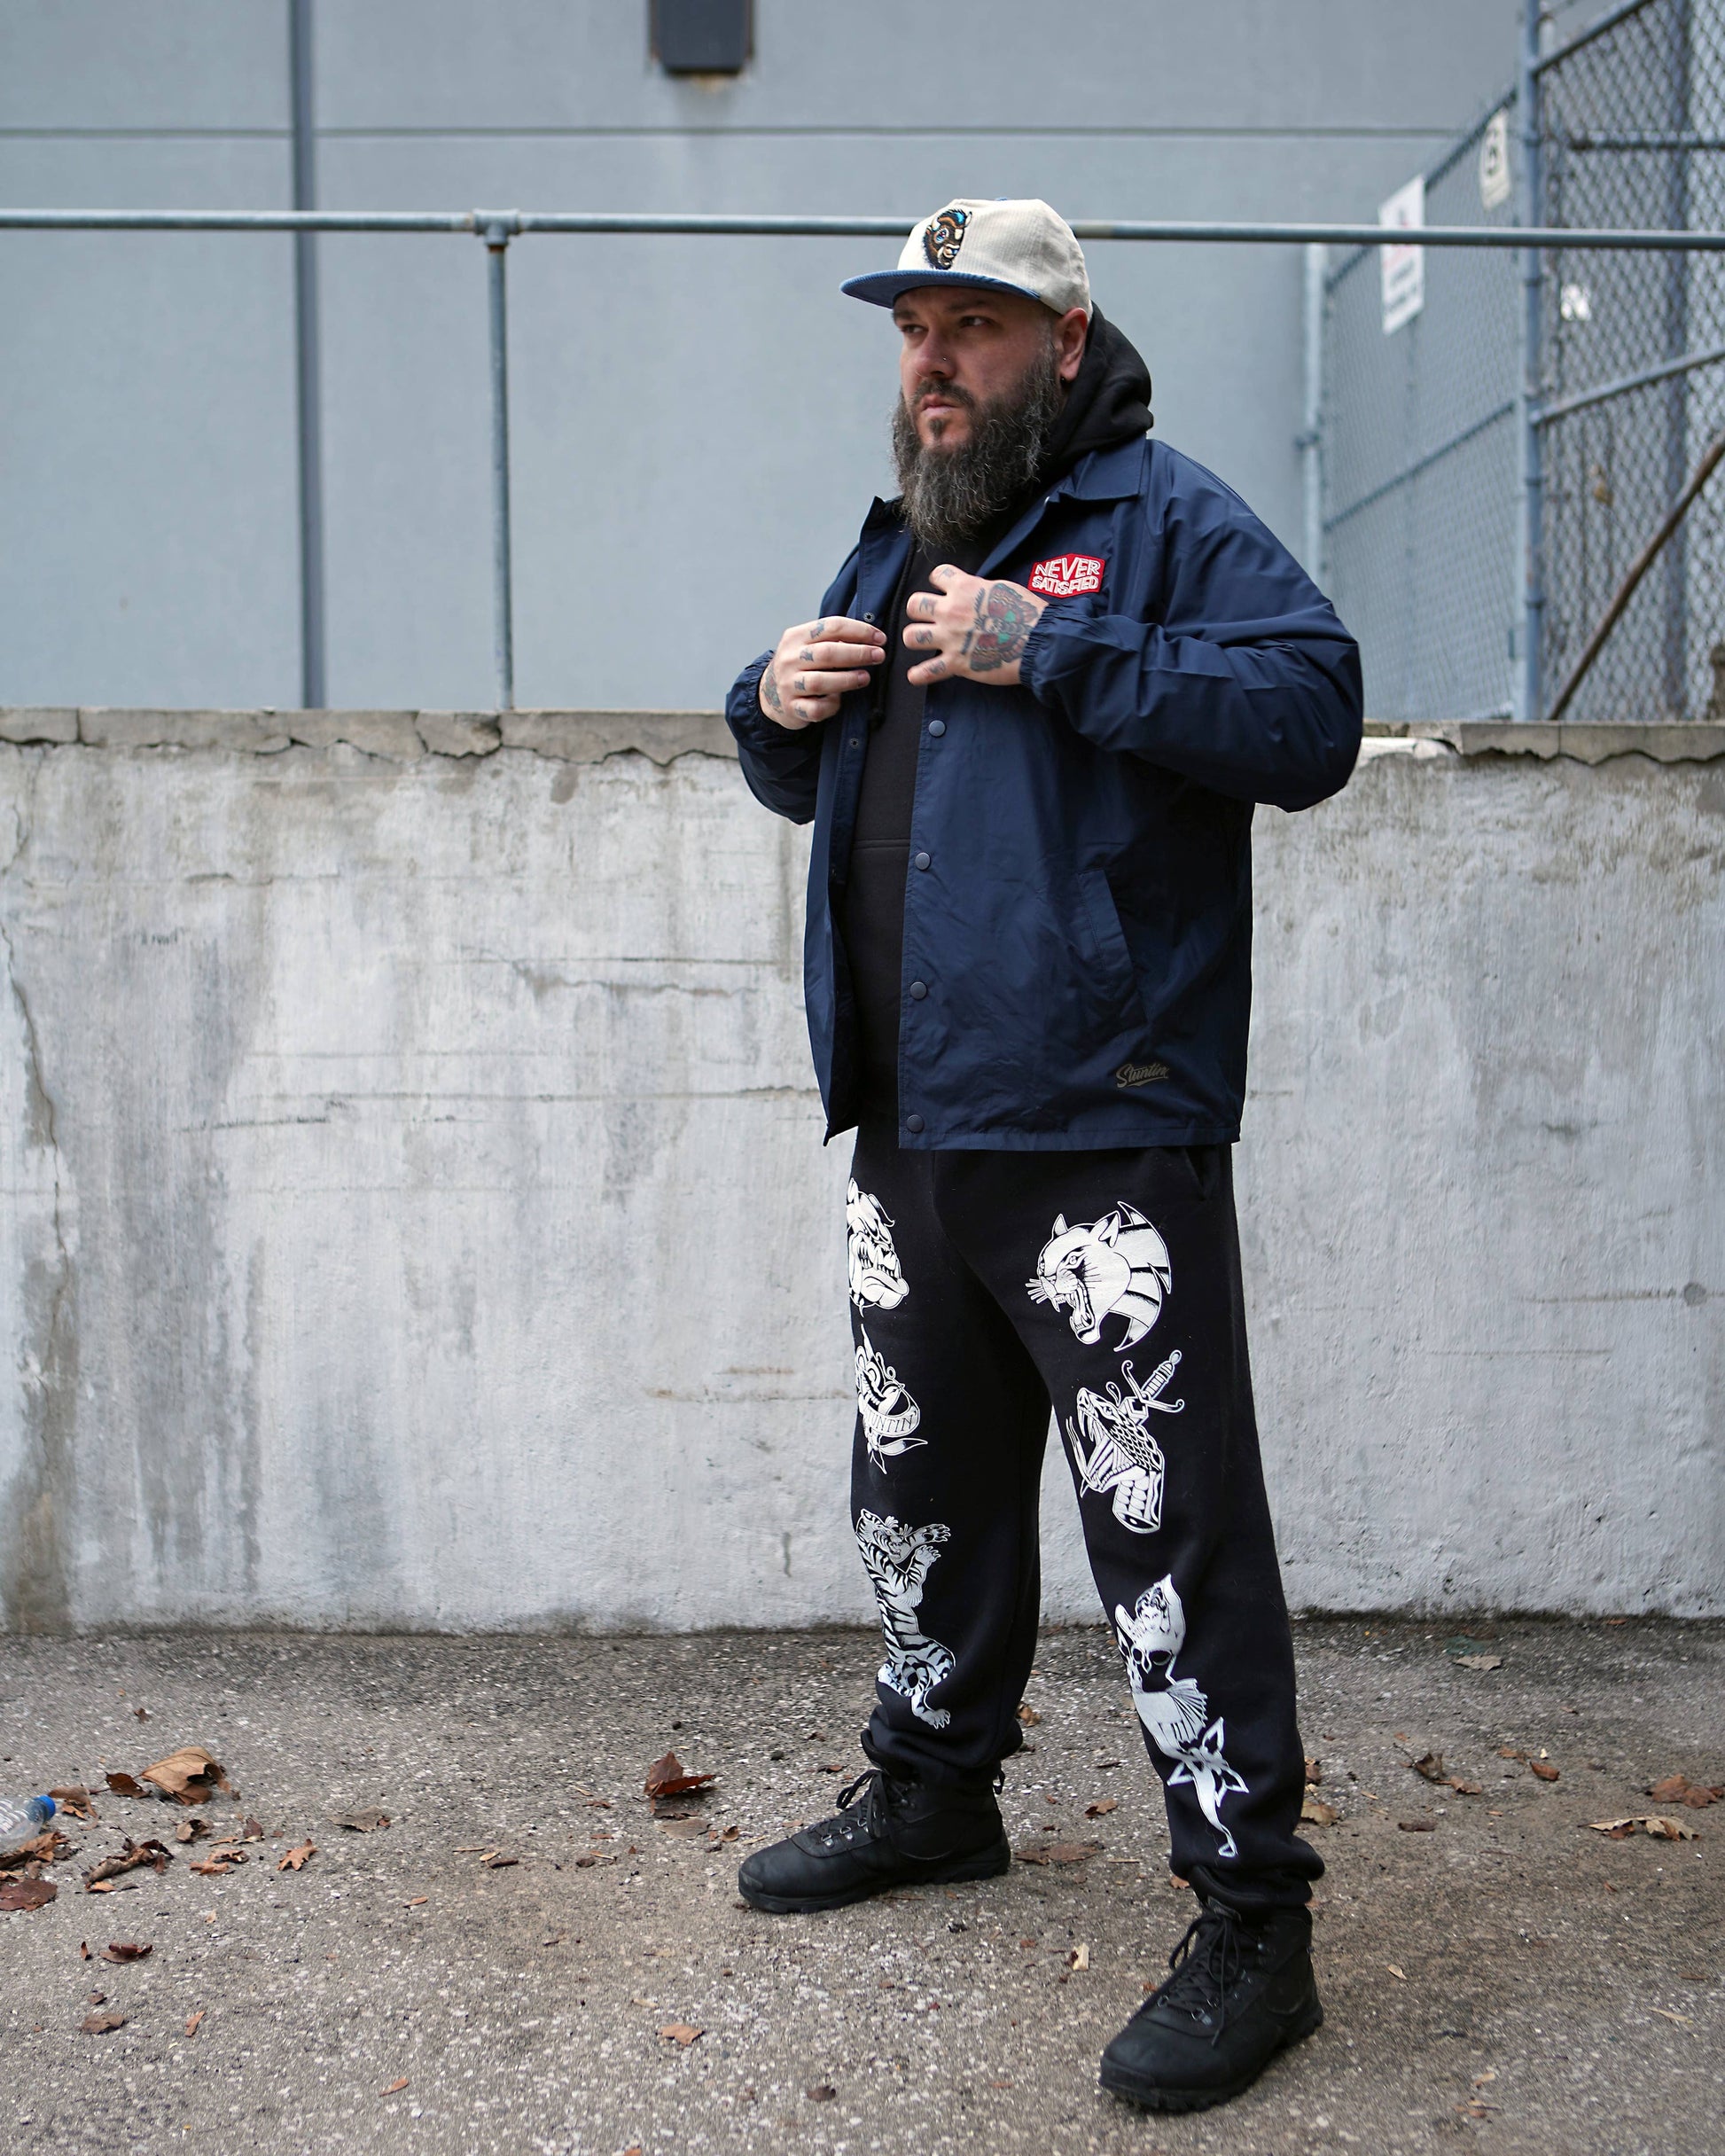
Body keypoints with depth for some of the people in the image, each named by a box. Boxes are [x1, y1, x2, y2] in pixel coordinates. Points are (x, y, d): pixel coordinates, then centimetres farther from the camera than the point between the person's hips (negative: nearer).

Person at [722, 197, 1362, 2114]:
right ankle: (935, 1788, 40)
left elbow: (1313, 714, -18)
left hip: (1100, 1133, -8)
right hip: (907, 1130, 8)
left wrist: (1050, 652, -22)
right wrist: (776, 708, 5)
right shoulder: (892, 547, 20)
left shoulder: (1162, 519, -3)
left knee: (1169, 1527, -5)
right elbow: (815, 787, 29)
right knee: (922, 1486, 21)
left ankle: (1251, 1924, 6)